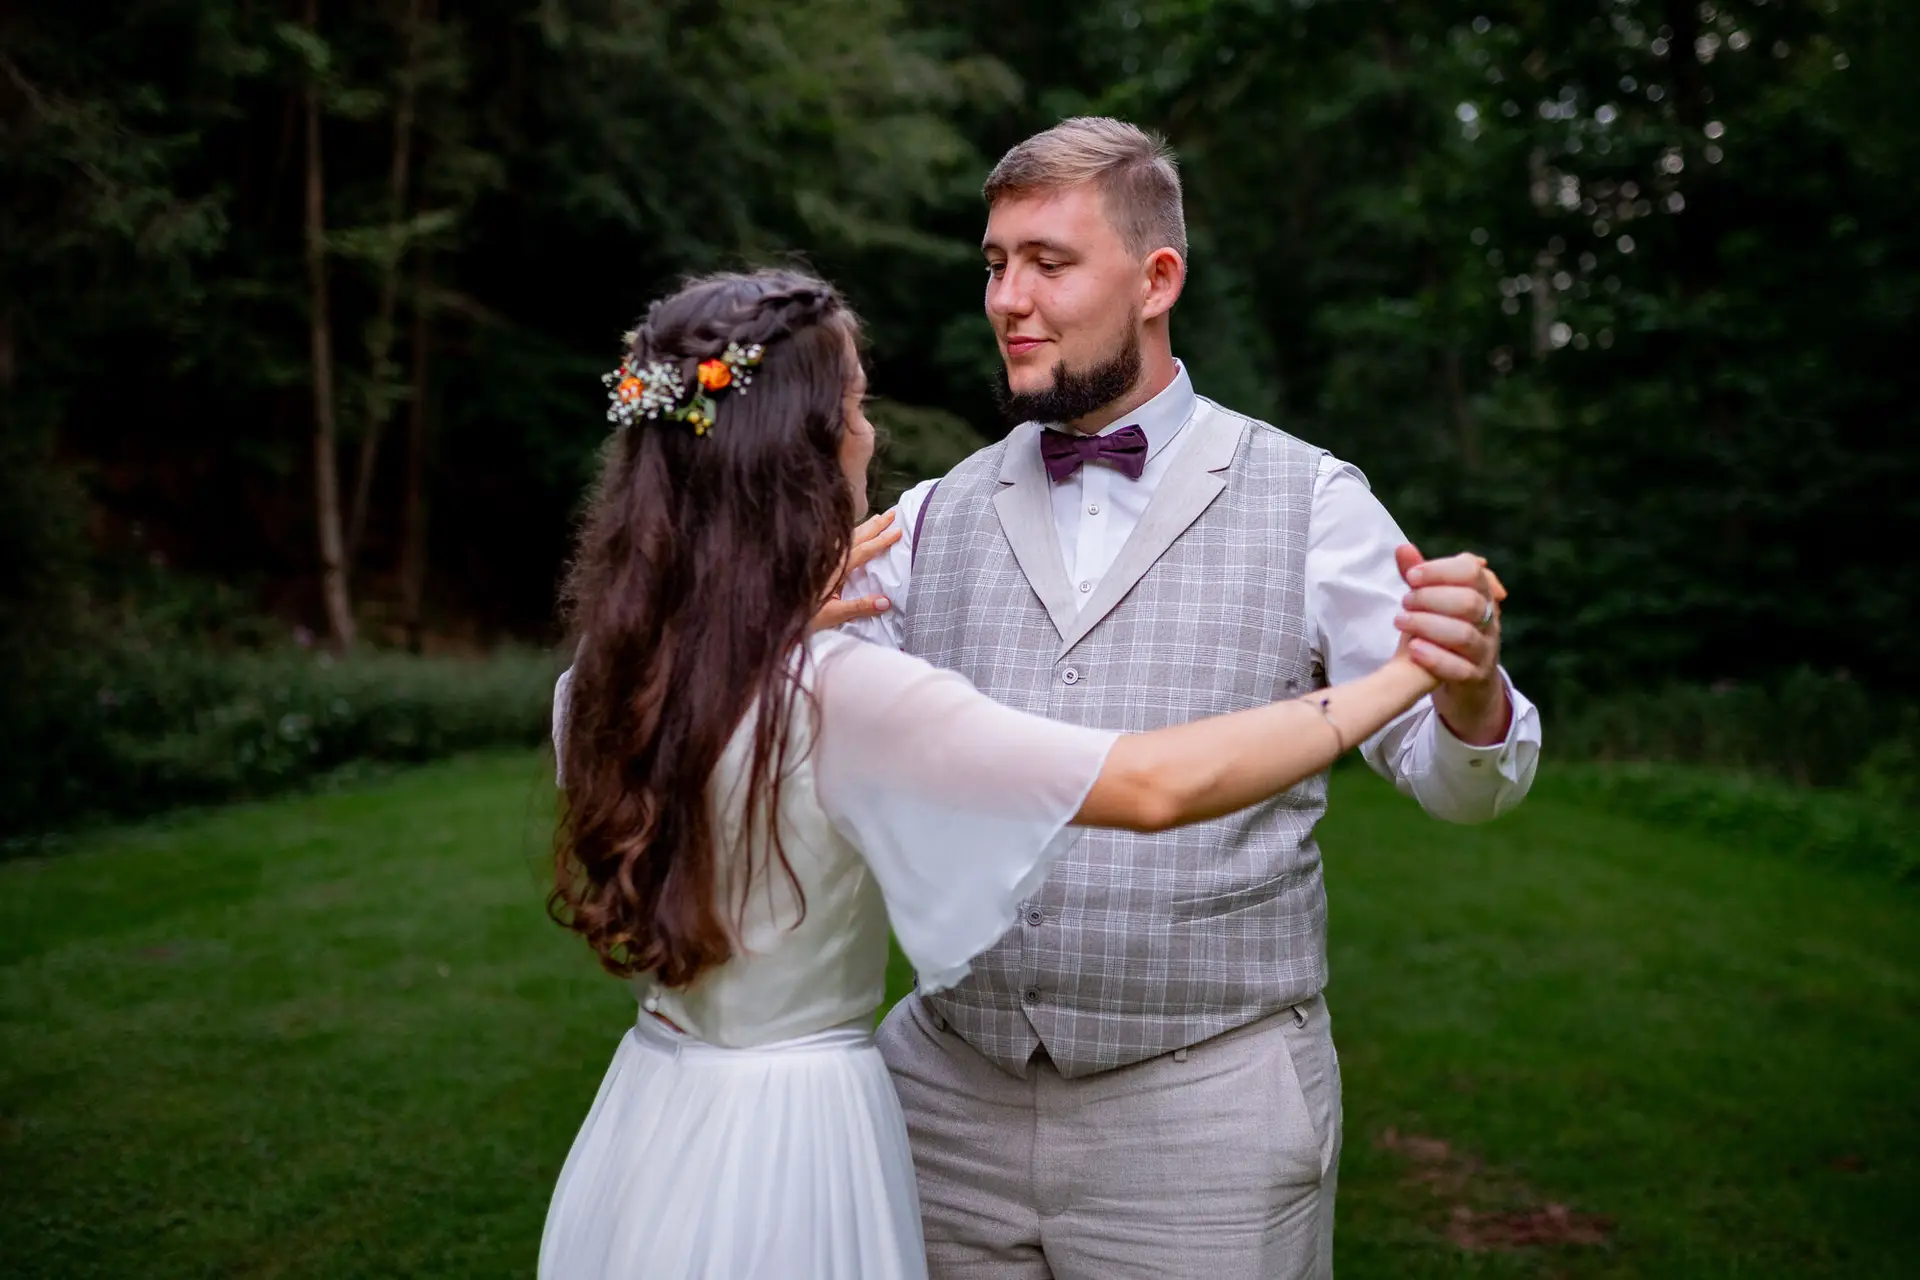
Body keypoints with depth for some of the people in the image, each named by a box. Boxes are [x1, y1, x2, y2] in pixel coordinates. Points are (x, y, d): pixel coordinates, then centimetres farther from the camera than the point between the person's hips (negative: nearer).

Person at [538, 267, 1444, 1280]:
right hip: (789, 1146, -7)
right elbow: (1159, 785, -27)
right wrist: (1398, 679, -16)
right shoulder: (838, 694, -27)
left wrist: (798, 616, 23)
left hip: (648, 1119, 7)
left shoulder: (609, 672, -5)